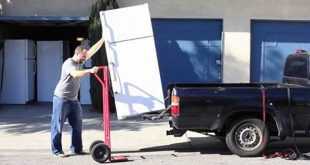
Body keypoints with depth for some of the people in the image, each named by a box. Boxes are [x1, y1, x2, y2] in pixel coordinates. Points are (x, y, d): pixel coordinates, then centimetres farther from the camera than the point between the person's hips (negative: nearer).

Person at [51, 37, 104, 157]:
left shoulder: (80, 62, 8)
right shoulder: (69, 63, -17)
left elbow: (92, 51, 10)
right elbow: (75, 74, -37)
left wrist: (102, 40, 7)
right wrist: (89, 71, -46)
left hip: (74, 100, 9)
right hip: (61, 99, -9)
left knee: (77, 125, 10)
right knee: (57, 126, -1)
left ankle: (76, 149, 18)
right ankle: (57, 150, 6)